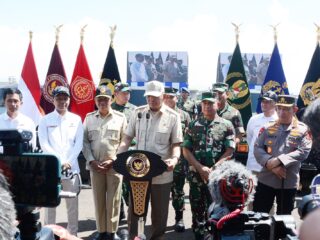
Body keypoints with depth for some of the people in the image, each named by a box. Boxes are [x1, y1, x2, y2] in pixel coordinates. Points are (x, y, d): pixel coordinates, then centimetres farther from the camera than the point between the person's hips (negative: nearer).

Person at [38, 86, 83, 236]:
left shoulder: (76, 119, 8)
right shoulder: (45, 120, 4)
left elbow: (79, 143, 3)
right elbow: (44, 145, -4)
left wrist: (68, 162, -9)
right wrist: (60, 162, -13)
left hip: (72, 168, 1)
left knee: (73, 203, 6)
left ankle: (73, 233, 17)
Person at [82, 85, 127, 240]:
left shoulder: (120, 117, 1)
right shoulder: (89, 118, 7)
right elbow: (85, 142, 6)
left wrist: (113, 160, -9)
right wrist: (91, 160, -6)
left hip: (114, 165, -2)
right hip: (95, 165, 2)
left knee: (113, 200, 3)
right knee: (98, 200, 8)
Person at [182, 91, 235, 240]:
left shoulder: (226, 125, 2)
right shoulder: (193, 125, 6)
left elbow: (229, 152, -4)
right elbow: (186, 150, 2)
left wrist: (213, 169, -13)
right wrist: (200, 168, -10)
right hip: (196, 175, 2)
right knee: (197, 210, 8)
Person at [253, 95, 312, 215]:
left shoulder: (303, 130, -1)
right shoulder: (268, 128, 5)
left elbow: (303, 152, -12)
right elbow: (257, 149, -1)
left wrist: (279, 161, -20)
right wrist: (271, 165, -16)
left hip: (288, 182, -1)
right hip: (266, 180, 2)